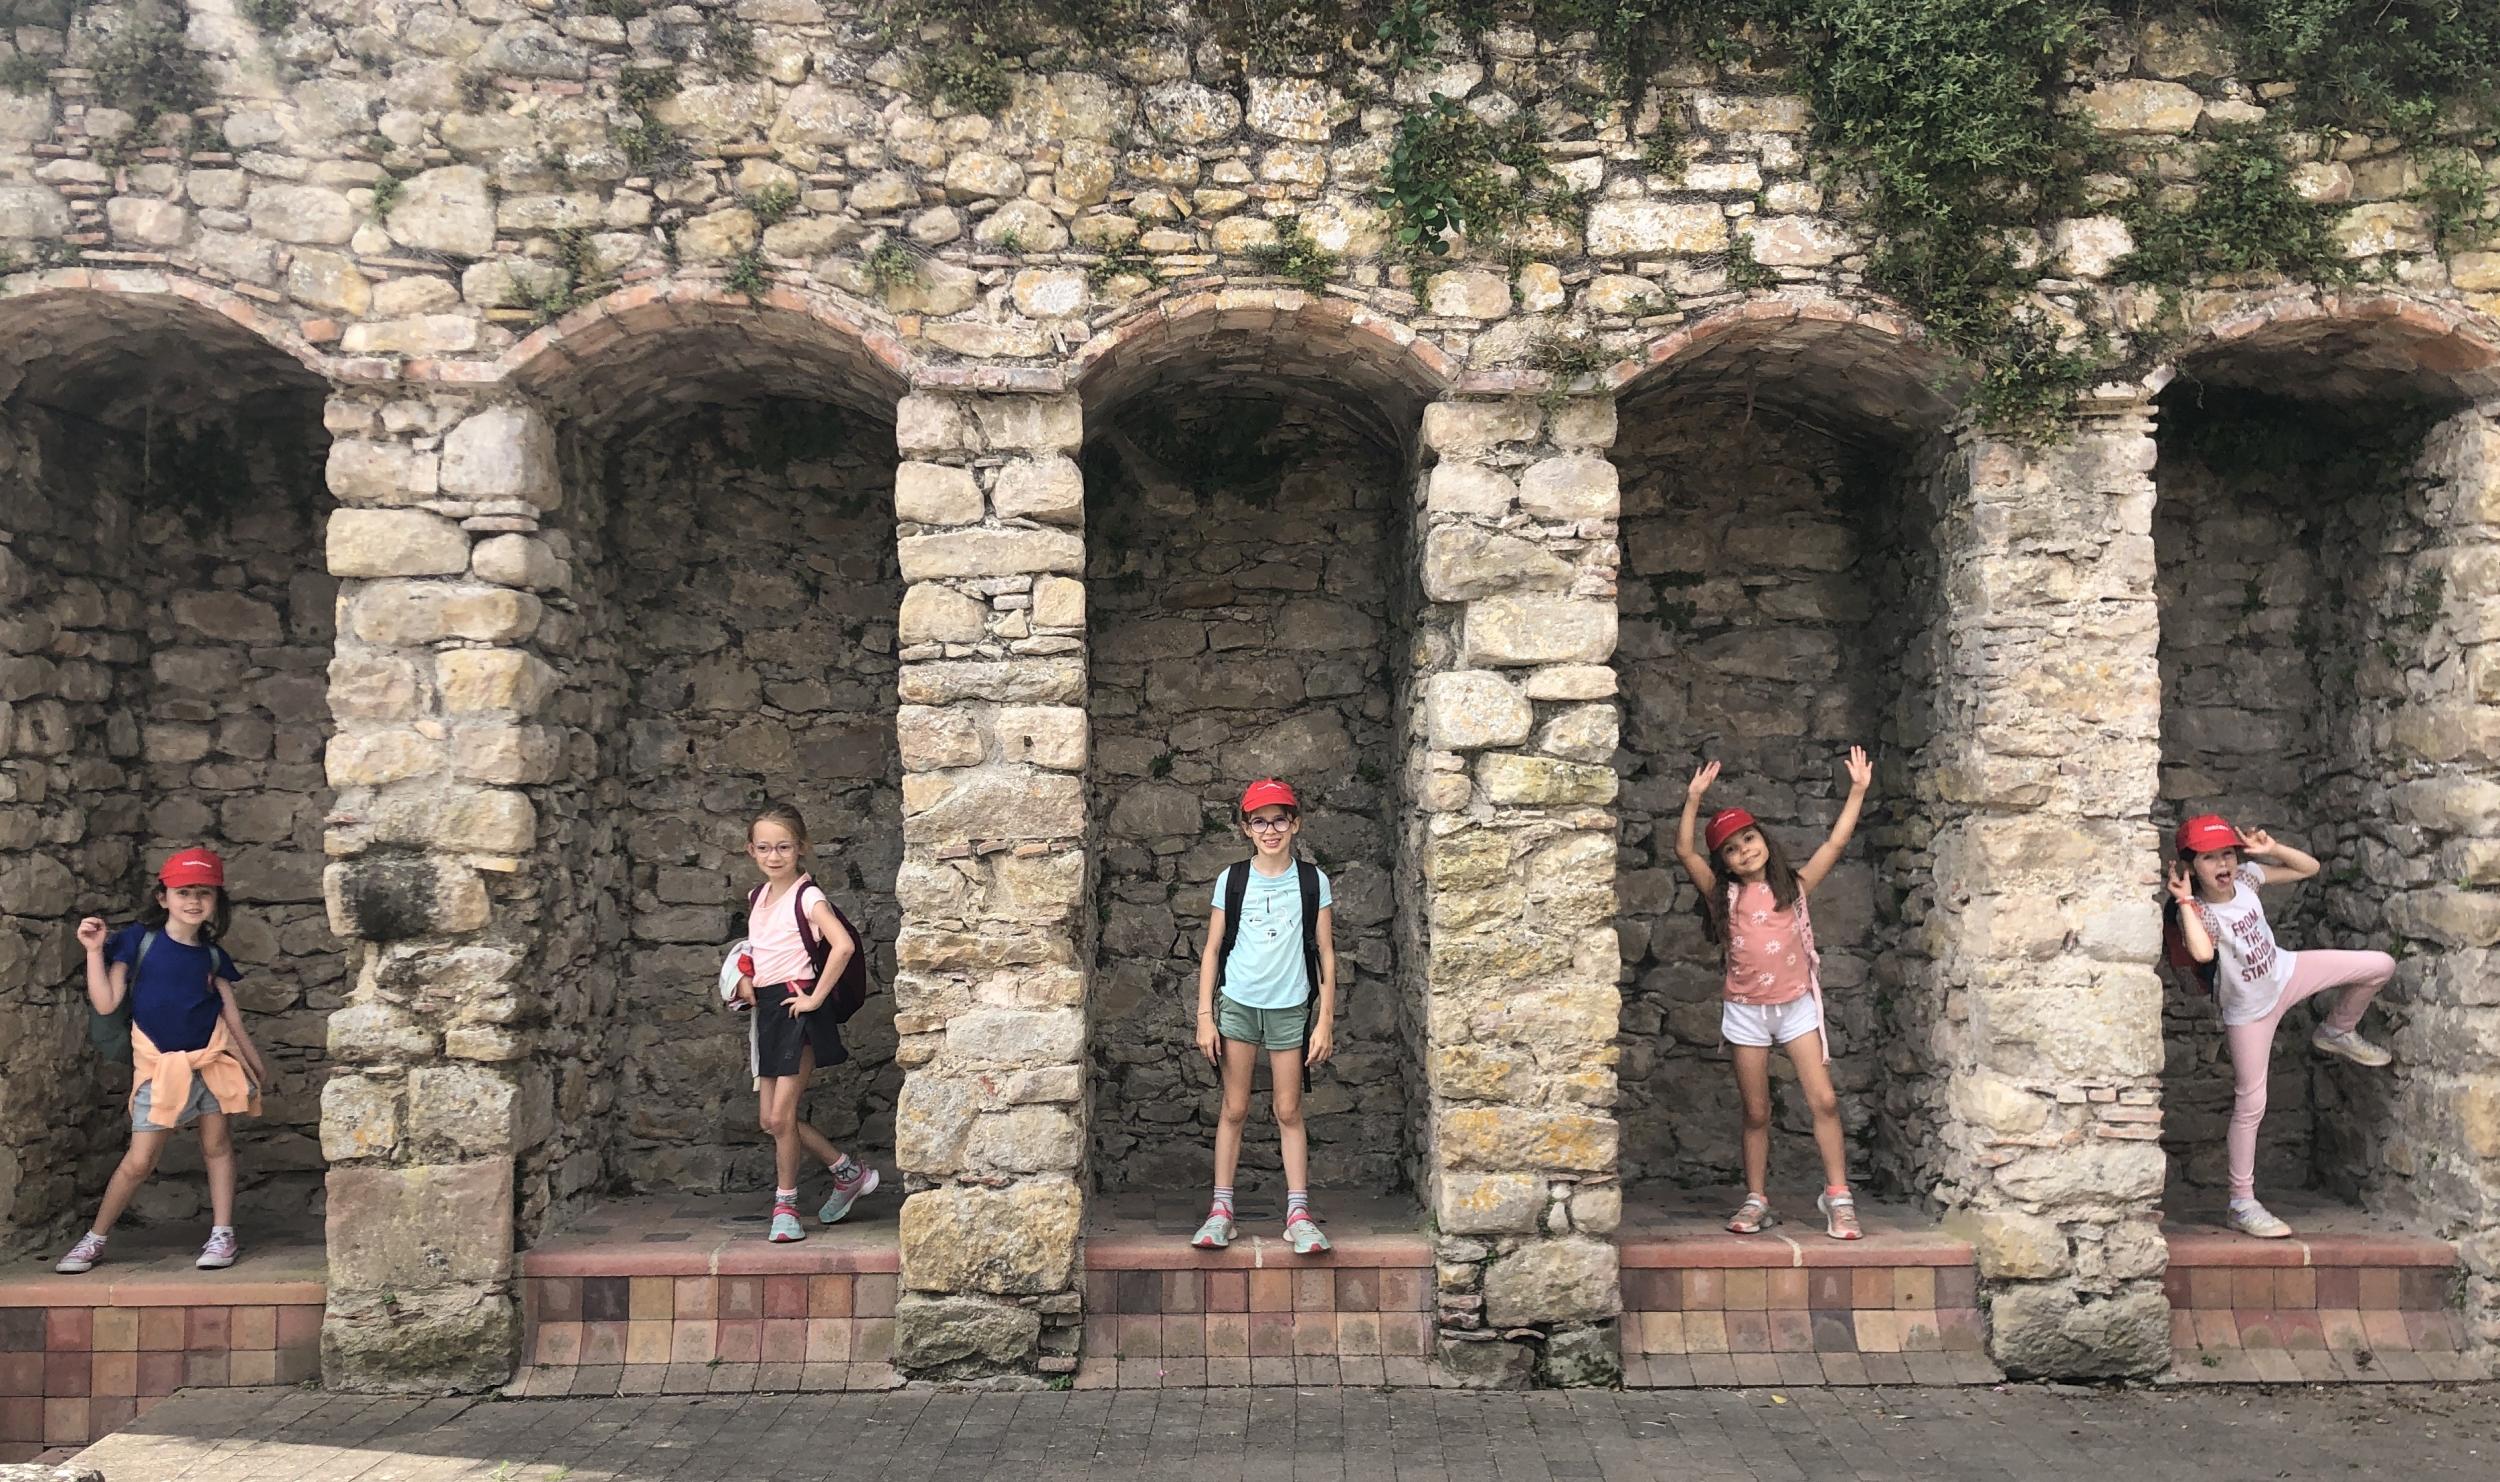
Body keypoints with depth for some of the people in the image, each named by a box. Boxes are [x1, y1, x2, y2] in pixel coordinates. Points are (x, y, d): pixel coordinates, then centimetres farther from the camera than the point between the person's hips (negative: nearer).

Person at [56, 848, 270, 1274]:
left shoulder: (213, 955, 5)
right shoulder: (139, 939, -4)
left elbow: (231, 1014, 12)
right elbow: (106, 1003, -8)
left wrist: (256, 1062, 16)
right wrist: (94, 951, -15)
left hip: (211, 1057, 3)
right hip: (159, 1063, -3)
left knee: (217, 1144, 3)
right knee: (140, 1160, -2)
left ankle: (222, 1234, 11)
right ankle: (94, 1239, 15)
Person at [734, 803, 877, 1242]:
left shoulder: (807, 897, -11)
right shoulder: (757, 897, 12)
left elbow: (843, 946, -26)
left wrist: (815, 997, -21)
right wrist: (745, 978, 12)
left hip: (795, 1005, -8)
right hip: (766, 1008, 8)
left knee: (781, 1115, -7)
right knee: (769, 1117, 7)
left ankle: (785, 1206, 10)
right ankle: (850, 1173, 22)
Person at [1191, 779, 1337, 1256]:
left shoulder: (1313, 881, 1)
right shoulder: (1231, 880, 2)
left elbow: (1325, 953, 3)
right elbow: (1212, 949, 4)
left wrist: (1325, 1020, -1)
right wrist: (1204, 1015, -2)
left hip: (1290, 1008, 0)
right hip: (1237, 1004, 0)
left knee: (1289, 1112, 3)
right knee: (1234, 1109, 3)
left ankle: (1298, 1214, 6)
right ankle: (1221, 1211, 8)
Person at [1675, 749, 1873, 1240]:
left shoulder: (1794, 886, 3)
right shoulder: (1724, 895, 0)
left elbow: (1837, 841, 1)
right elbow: (1684, 851, -10)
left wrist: (1858, 790, -2)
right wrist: (1693, 799, -17)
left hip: (1796, 1004, 0)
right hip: (1746, 1010, 0)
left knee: (1824, 1100, -8)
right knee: (1756, 1113, 6)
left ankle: (1837, 1196, 0)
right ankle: (1756, 1202, 15)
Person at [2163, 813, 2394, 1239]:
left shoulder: (2246, 877, -11)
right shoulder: (2196, 911, -29)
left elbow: (2309, 868, -1)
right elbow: (2202, 952, -51)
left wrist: (2272, 849, -18)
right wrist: (2184, 901, -42)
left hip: (2287, 973, 6)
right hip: (2248, 1009, -6)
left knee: (2380, 965, -1)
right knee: (2250, 1103, -1)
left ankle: (2337, 1032, 25)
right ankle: (2242, 1204, 9)